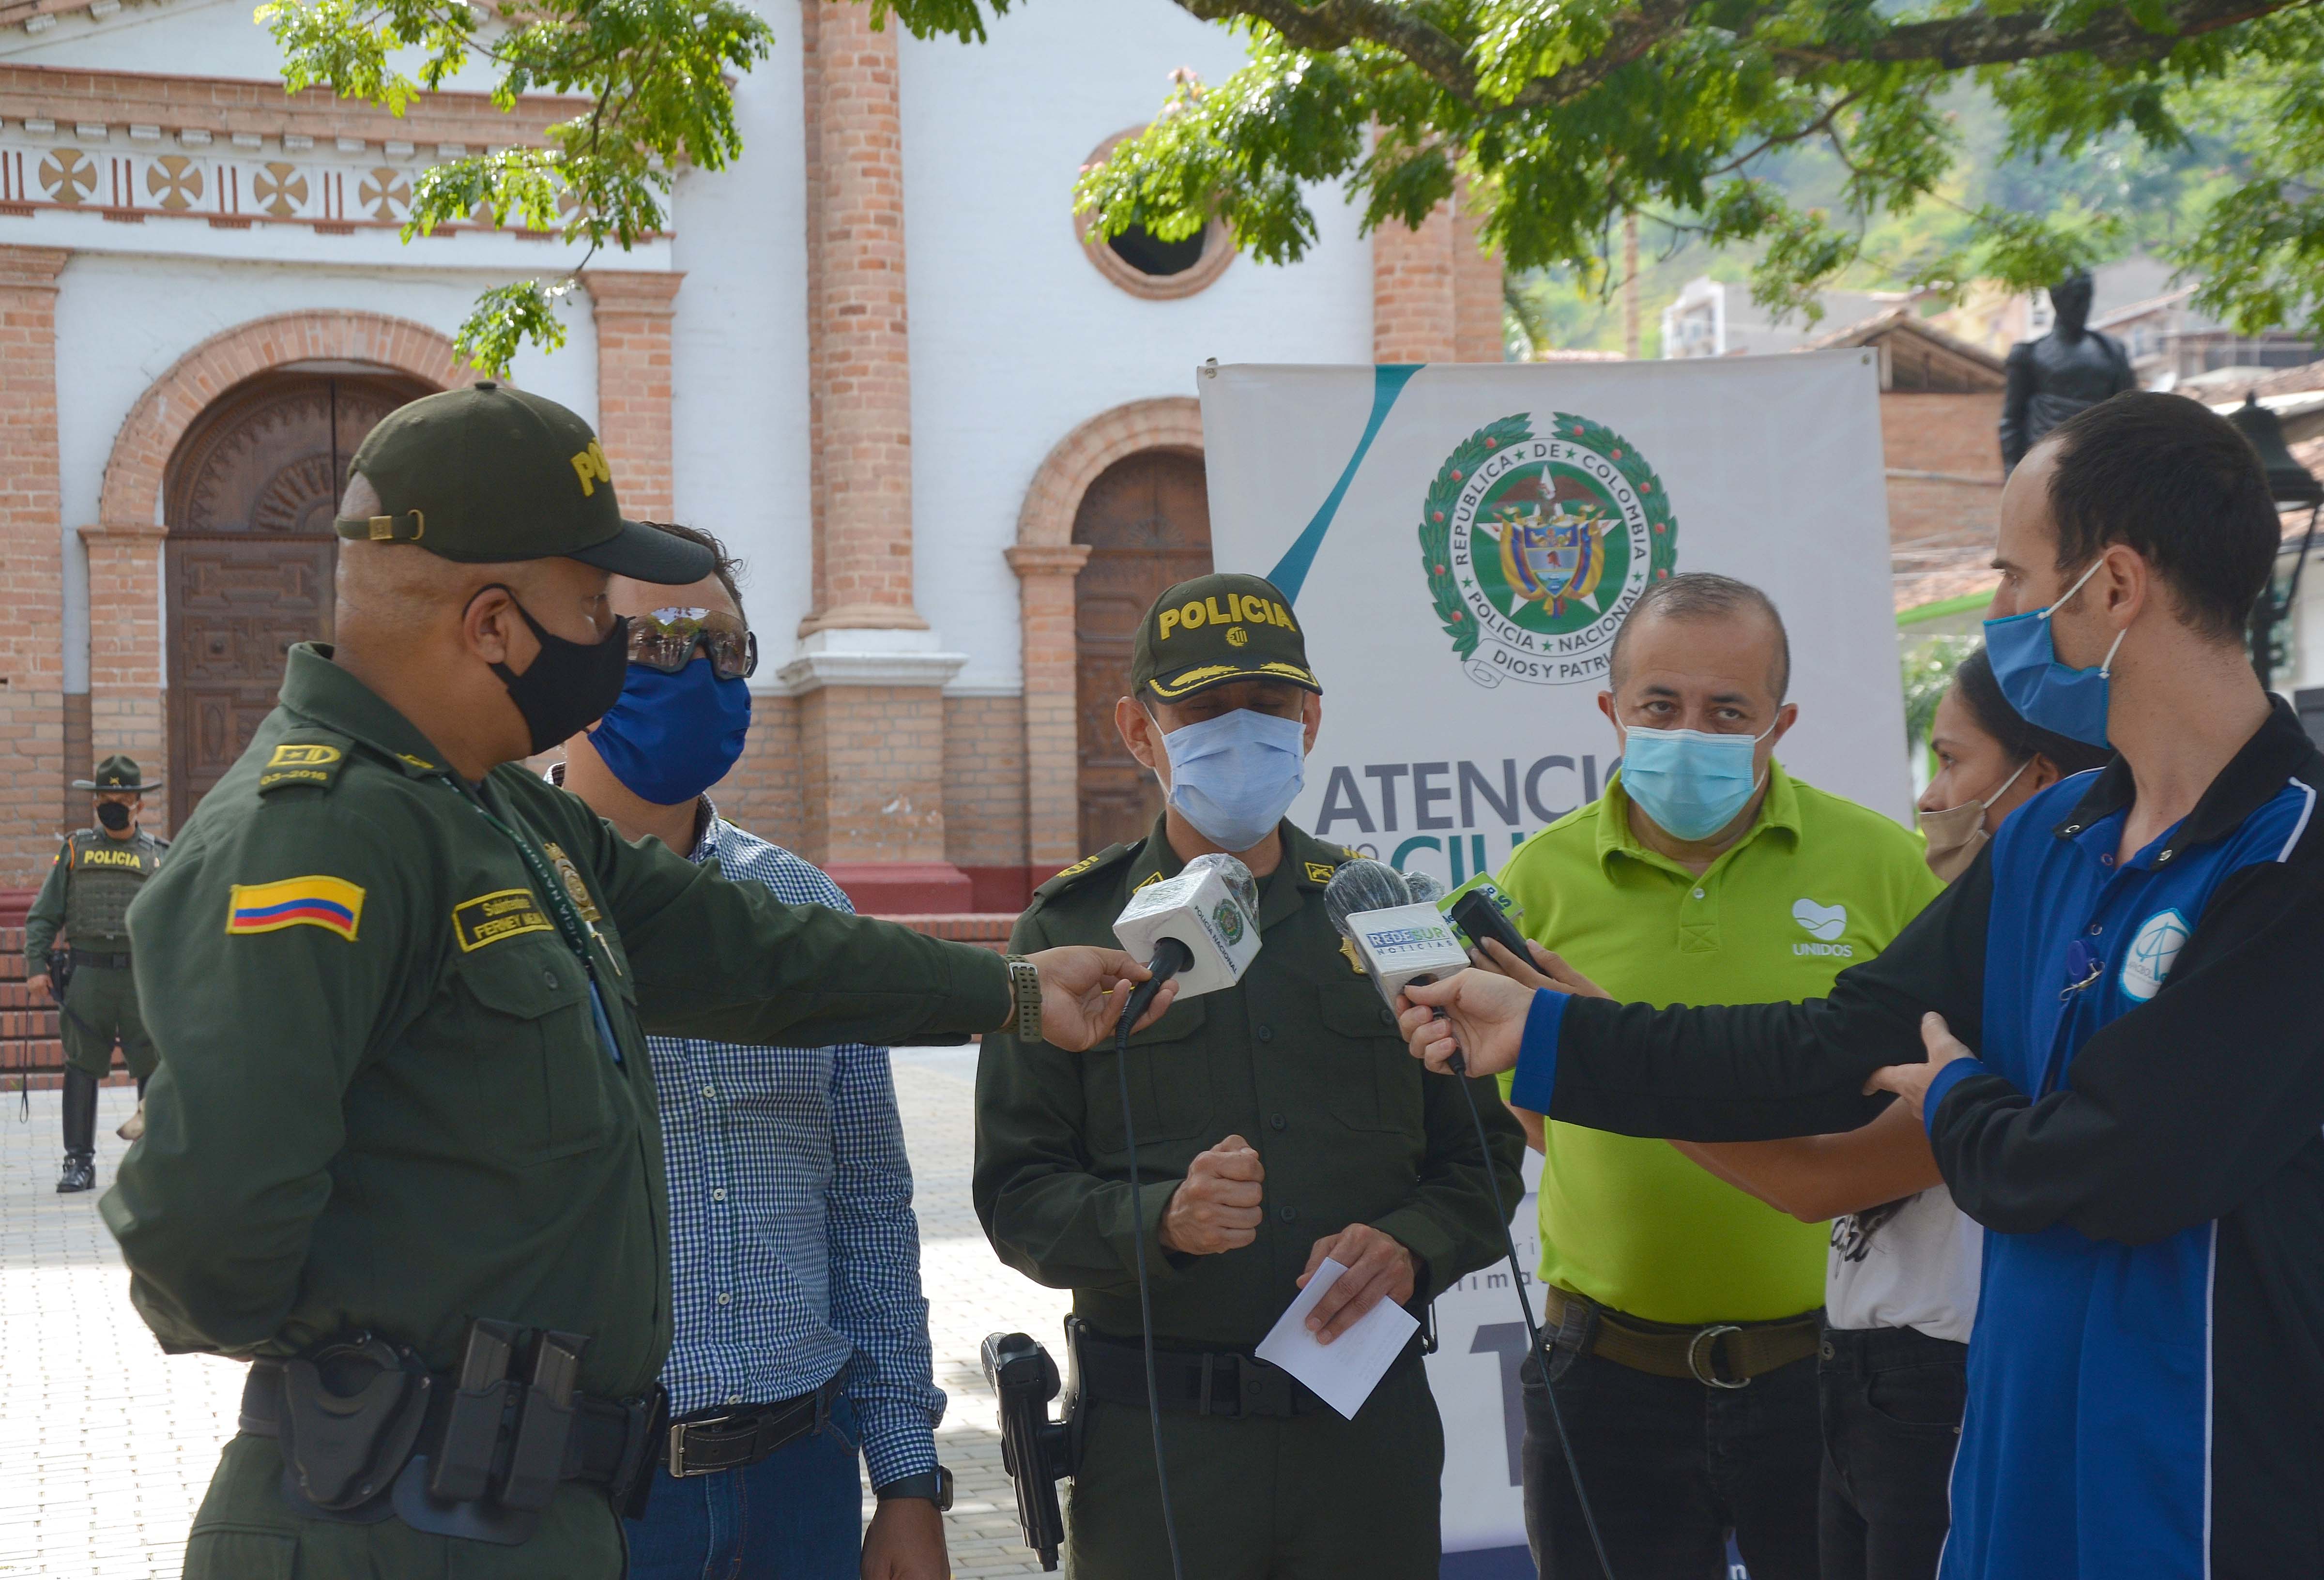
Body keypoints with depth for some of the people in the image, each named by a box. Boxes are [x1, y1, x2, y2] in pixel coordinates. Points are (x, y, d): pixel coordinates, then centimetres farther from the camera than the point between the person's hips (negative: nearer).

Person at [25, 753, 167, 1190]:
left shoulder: (160, 856, 10)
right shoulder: (75, 850, 10)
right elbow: (43, 913, 11)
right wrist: (36, 963, 1)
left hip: (143, 975, 0)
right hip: (87, 974, 0)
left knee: (153, 1065, 1)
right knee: (82, 1068, 2)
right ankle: (79, 1161, 8)